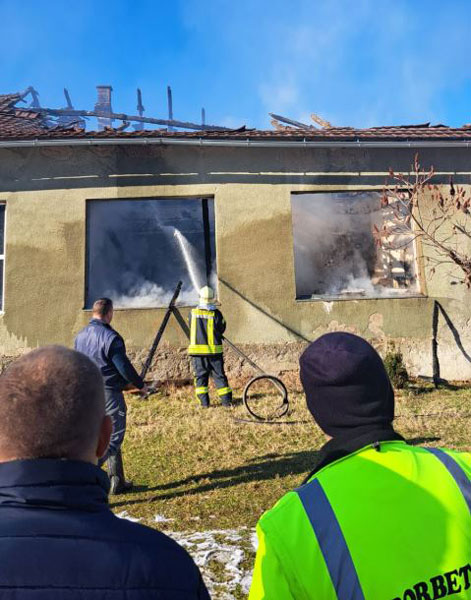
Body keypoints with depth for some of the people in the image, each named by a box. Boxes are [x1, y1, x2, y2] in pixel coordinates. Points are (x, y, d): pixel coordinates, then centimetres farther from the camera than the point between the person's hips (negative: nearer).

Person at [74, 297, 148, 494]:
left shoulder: (80, 335, 7)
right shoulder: (110, 337, -17)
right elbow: (124, 366, -15)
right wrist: (140, 384, -1)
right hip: (109, 392, -8)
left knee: (109, 436, 17)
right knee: (114, 437, 2)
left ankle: (117, 482, 24)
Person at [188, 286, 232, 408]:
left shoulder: (192, 313, -1)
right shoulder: (216, 314, -7)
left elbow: (191, 328, 10)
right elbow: (221, 330, 2)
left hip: (197, 350, 1)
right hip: (214, 350, -1)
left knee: (200, 376, 8)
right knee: (219, 375, 8)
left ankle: (204, 402, 6)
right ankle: (226, 400, 10)